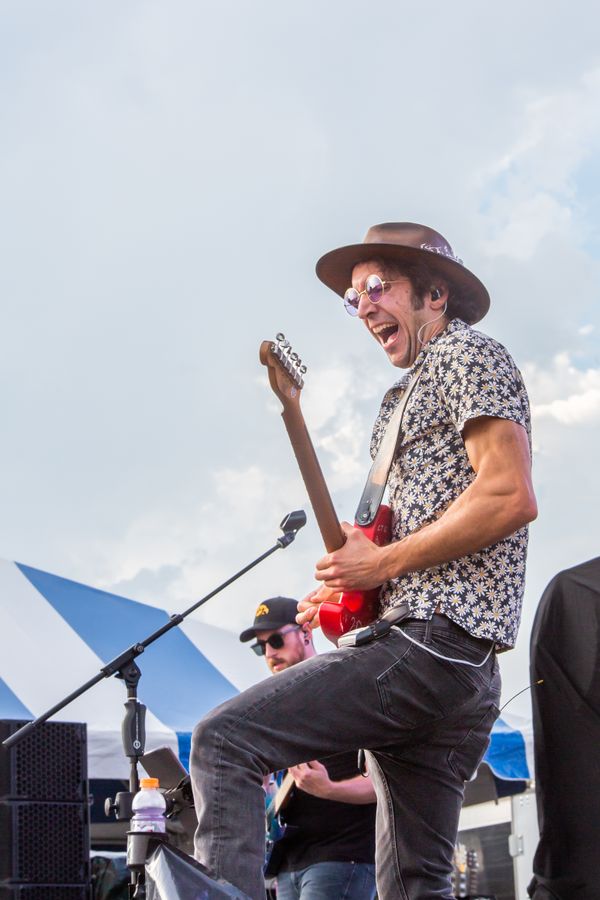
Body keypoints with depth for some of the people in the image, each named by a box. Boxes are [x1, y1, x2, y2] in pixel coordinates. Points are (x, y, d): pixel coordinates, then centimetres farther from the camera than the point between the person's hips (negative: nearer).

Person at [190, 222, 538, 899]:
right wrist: (351, 591, 12)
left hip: (428, 640, -10)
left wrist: (384, 563, -12)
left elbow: (511, 498, -15)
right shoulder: (419, 390, 29)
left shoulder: (466, 354, 0)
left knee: (223, 741, -17)